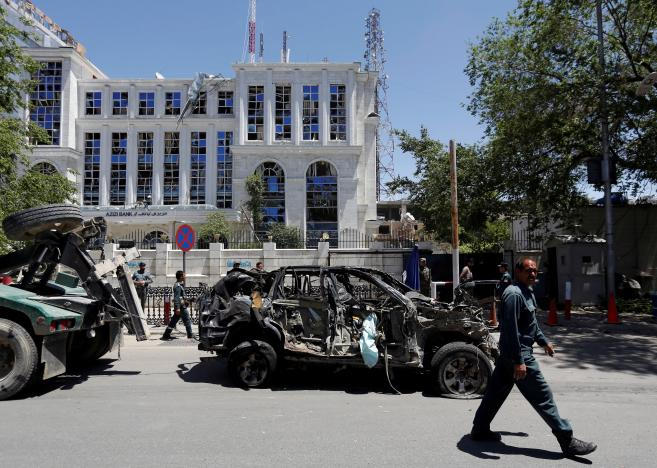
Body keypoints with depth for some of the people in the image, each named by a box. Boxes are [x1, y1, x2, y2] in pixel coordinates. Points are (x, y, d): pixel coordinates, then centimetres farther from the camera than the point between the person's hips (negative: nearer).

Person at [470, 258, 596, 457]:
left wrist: (543, 341, 28)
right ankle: (567, 441, 6)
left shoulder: (527, 292, 14)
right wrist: (519, 361, -26)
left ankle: (480, 429, 25)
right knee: (543, 396, -3)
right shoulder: (514, 294, -20)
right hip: (518, 353, -11)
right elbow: (511, 330, -25)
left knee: (496, 391, 15)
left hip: (508, 354, 11)